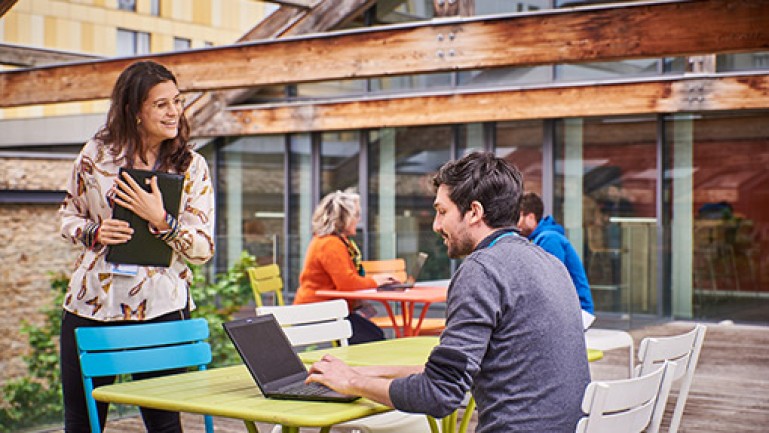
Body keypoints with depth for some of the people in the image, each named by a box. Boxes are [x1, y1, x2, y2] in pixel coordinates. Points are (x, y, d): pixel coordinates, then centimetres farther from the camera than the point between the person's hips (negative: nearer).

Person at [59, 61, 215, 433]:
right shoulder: (96, 153, 2)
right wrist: (94, 232, -8)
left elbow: (203, 248, -5)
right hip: (91, 304, 2)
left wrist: (160, 220, -21)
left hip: (160, 308, -2)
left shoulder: (192, 167, -1)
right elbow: (68, 216, 13)